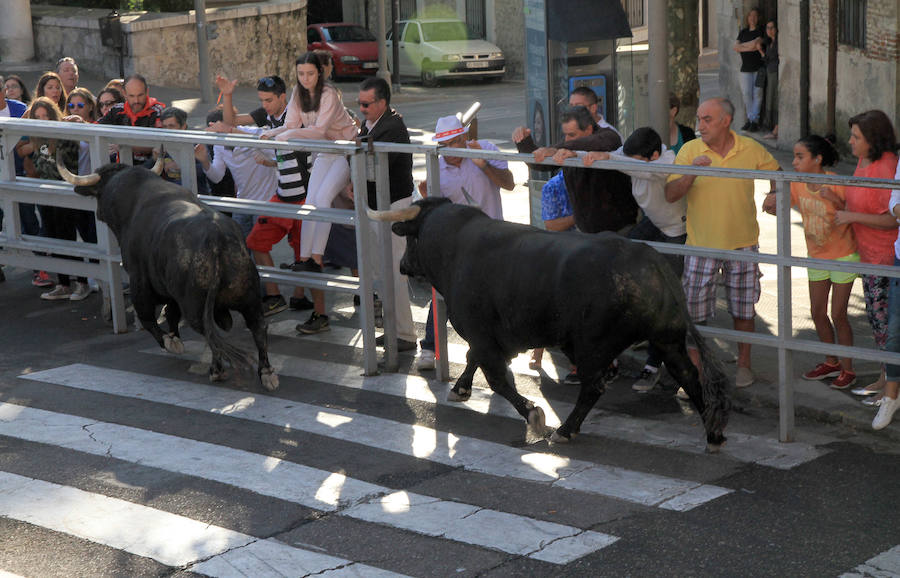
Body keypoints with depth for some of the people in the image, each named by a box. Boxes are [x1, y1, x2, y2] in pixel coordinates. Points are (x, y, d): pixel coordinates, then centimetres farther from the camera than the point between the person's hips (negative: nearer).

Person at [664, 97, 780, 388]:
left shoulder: (751, 149, -3)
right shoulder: (689, 151, -6)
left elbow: (775, 170, 18)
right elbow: (670, 195, -11)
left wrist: (775, 195, 2)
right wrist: (691, 173, -26)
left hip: (742, 243, 1)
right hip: (701, 244, 0)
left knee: (743, 309, 10)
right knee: (694, 310, 1)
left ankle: (744, 364, 26)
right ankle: (694, 367, 15)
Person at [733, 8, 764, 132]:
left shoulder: (761, 31, -1)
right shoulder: (743, 32, 16)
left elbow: (756, 44, -15)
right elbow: (735, 47, 6)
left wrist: (742, 46, -1)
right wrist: (750, 47, -6)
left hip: (759, 67, -4)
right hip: (746, 68, 4)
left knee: (757, 93, -7)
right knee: (746, 93, -2)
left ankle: (755, 120, -6)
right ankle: (750, 119, 6)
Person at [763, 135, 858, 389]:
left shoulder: (837, 184, -21)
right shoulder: (797, 185, -7)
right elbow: (776, 208, 1)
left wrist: (835, 201, -34)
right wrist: (771, 203, -22)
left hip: (843, 256, -6)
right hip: (816, 257, 6)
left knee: (838, 315, -2)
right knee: (818, 313, 11)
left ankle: (848, 370, 13)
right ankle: (831, 363, 31)